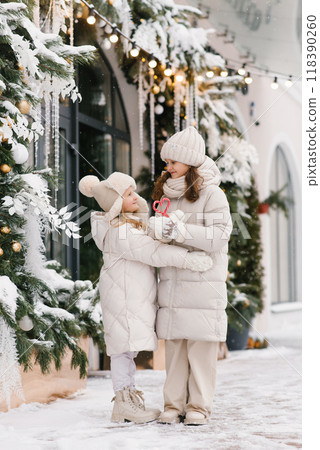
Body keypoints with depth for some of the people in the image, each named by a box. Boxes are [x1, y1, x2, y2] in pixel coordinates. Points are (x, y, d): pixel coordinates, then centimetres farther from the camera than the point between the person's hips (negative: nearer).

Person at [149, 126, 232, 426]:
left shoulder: (211, 193, -5)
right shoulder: (166, 193, 15)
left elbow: (218, 236, -13)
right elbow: (156, 228, 19)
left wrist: (179, 230, -20)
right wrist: (158, 227, -4)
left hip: (203, 284, -5)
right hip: (171, 283, 6)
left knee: (201, 347, -1)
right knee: (173, 346, 6)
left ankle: (199, 406, 7)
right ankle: (174, 404, 13)